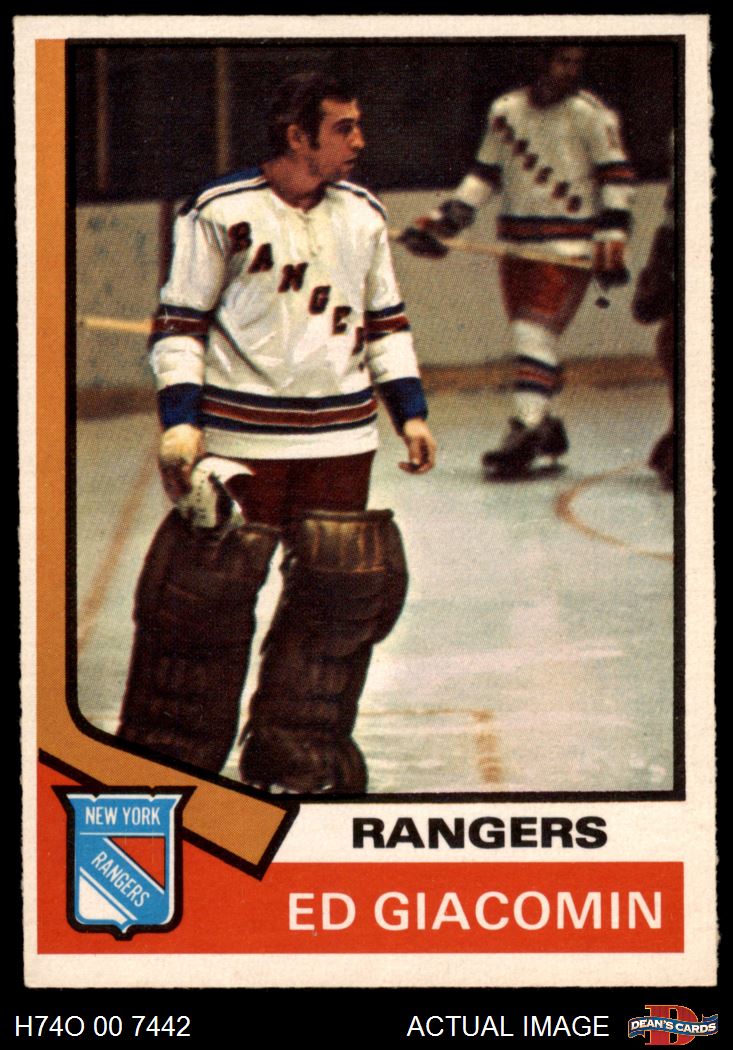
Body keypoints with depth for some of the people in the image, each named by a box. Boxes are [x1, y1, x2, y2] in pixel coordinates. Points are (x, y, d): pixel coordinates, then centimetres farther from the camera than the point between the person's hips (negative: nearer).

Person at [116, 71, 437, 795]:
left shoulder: (363, 214, 10)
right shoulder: (220, 212, -6)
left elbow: (385, 322, 19)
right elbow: (179, 323, -3)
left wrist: (410, 412, 12)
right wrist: (180, 421, -12)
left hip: (340, 440, 5)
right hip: (239, 437, -5)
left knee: (342, 587, 2)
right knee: (205, 586, -6)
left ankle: (293, 759, 17)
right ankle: (165, 760, 8)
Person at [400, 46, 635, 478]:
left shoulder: (591, 114, -7)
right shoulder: (506, 111, 8)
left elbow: (617, 178, -7)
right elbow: (485, 175, 16)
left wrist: (612, 245, -14)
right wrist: (443, 222, 7)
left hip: (569, 247, -6)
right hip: (516, 243, 6)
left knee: (536, 332, -16)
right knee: (528, 339, 9)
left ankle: (526, 435, -19)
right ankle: (546, 426, 24)